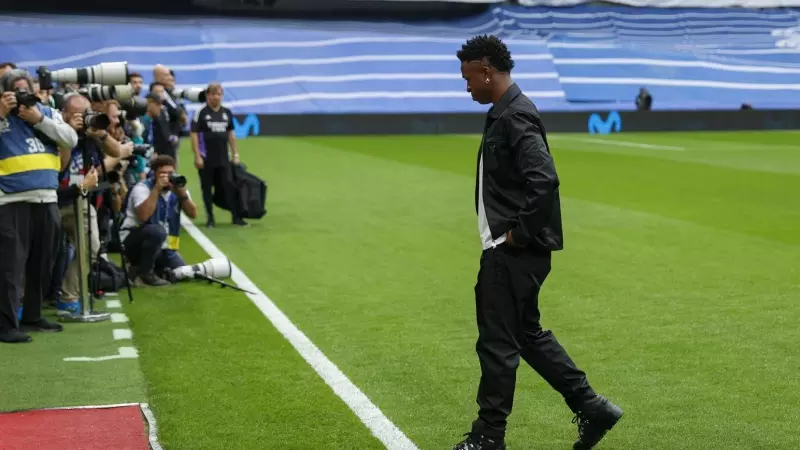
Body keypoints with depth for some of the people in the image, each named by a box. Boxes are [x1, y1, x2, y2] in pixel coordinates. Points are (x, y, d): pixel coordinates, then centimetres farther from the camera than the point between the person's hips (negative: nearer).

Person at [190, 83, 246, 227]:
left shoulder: (227, 112, 7)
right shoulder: (201, 112, -6)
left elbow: (231, 134, 15)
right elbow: (194, 134, -8)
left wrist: (235, 154, 11)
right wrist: (197, 156, -14)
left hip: (223, 158, 3)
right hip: (206, 159, -3)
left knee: (229, 186, -1)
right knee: (207, 188, 5)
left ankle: (236, 217, 2)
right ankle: (210, 218, 13)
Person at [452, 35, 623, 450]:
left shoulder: (515, 117, -18)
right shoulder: (505, 113, 13)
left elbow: (544, 180, -28)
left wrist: (520, 233, -20)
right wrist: (514, 233, 12)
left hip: (515, 253, -10)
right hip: (505, 250, 10)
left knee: (497, 342, 0)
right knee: (527, 333, 18)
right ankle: (591, 408, 23)